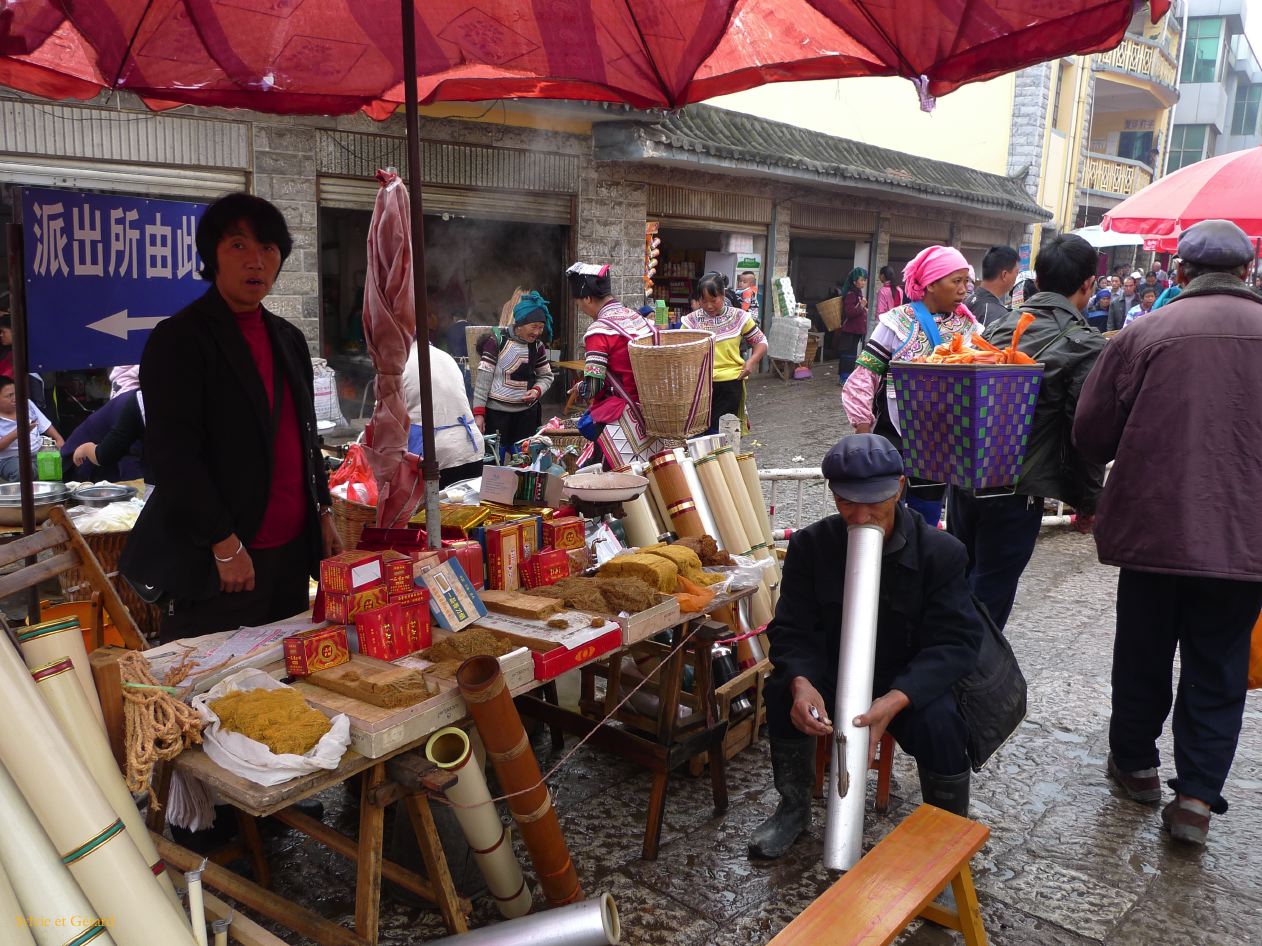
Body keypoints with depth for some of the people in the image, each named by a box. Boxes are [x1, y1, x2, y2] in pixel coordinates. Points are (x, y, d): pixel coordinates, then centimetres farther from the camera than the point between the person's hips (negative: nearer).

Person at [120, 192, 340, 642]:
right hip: (216, 561, -6)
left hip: (293, 552, 7)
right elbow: (171, 454, -14)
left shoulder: (288, 338, 14)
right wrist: (226, 545, -16)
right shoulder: (179, 339, -7)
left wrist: (323, 516, 12)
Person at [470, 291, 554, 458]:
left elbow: (546, 376, 17)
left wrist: (537, 390, -6)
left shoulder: (538, 346, 6)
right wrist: (478, 412, -12)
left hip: (527, 413, 4)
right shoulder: (497, 340, -8)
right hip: (496, 412, -4)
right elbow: (484, 377, -8)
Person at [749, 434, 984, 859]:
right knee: (783, 690, -27)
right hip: (832, 672, 2)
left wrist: (896, 700, -38)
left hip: (909, 682, -2)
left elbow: (956, 642, -19)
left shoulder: (940, 552, -16)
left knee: (939, 724, -32)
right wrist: (801, 682, -35)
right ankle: (793, 808, -1)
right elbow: (792, 631, -10)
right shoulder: (810, 546, -9)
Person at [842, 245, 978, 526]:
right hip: (894, 442, -4)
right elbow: (861, 382, -10)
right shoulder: (898, 323, -10)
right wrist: (865, 442, -10)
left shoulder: (968, 327, 3)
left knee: (927, 522, 15)